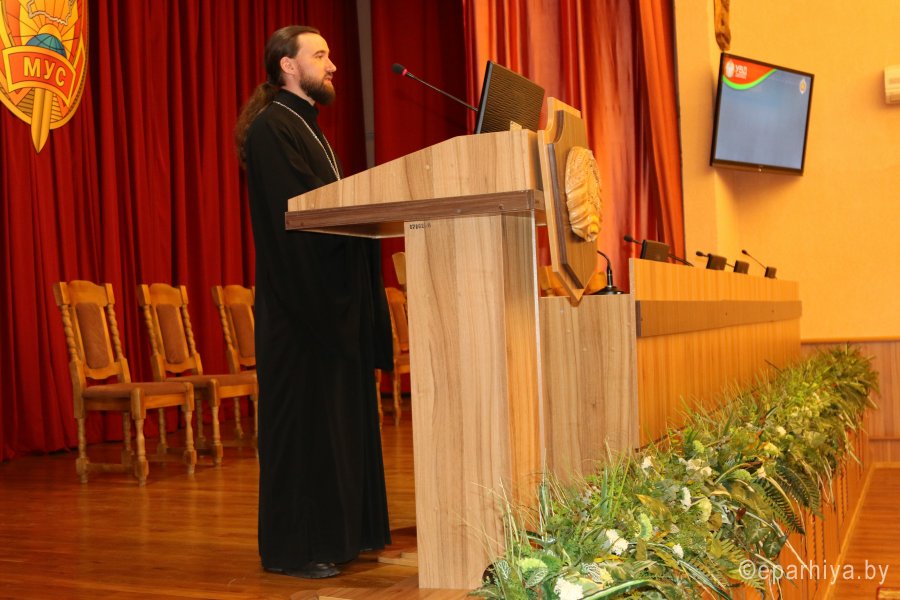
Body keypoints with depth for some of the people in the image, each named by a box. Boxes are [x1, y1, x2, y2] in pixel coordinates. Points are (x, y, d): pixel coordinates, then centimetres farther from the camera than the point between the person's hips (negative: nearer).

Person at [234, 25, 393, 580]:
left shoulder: (307, 127, 20)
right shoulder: (271, 128, -9)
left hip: (331, 296, 10)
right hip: (299, 299, -9)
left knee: (340, 412, 11)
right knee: (304, 418, -6)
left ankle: (338, 530, 20)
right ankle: (292, 547, 3)